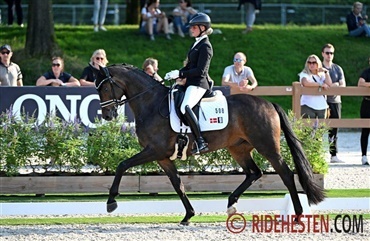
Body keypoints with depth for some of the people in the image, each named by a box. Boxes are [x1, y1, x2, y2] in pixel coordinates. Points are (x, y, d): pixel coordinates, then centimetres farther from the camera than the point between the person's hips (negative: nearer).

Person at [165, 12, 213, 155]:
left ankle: (201, 142, -36)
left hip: (198, 84, -11)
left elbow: (200, 70, -18)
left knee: (185, 107, -33)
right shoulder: (197, 44, 19)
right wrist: (178, 75, 6)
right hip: (191, 83, 11)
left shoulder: (205, 46, -11)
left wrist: (180, 74, -18)